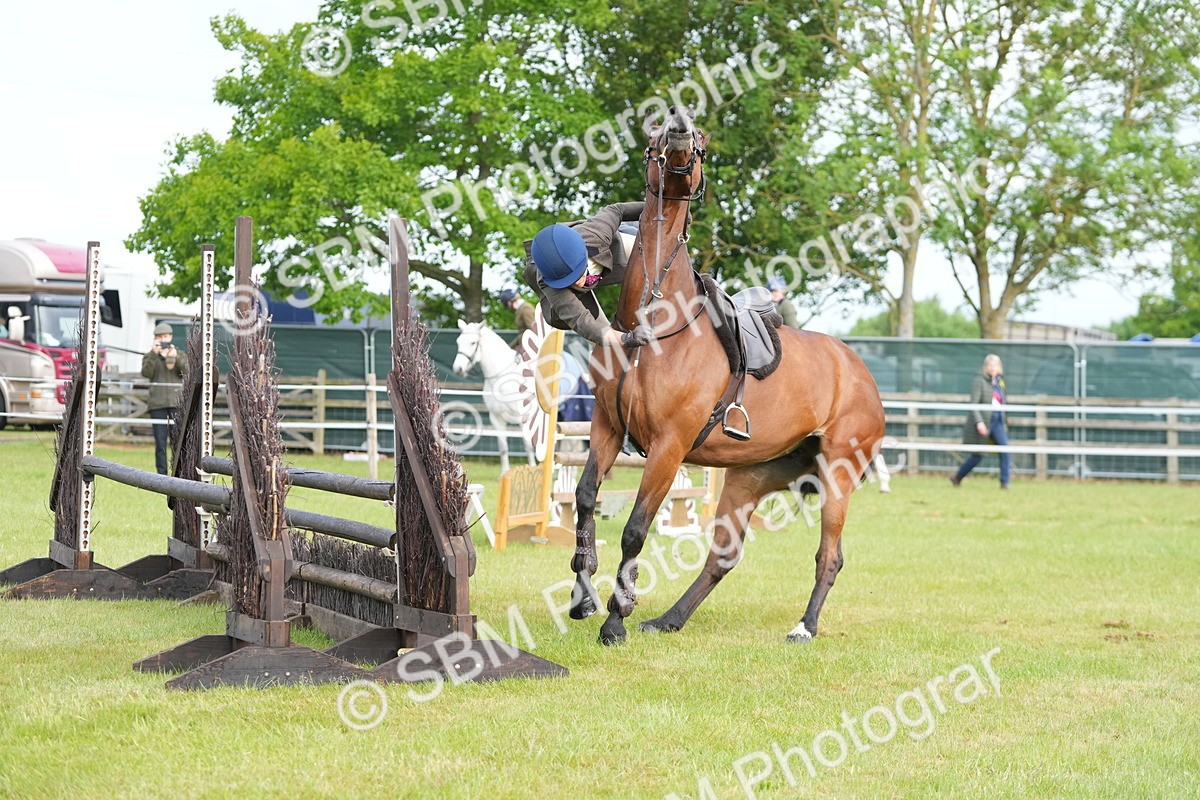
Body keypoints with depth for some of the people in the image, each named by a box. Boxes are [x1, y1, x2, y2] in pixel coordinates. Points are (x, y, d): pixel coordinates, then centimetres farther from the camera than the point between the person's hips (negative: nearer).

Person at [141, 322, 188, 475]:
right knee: (160, 443, -2)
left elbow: (187, 371, -6)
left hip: (177, 403, 0)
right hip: (158, 404, 0)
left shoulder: (181, 355, 12)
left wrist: (175, 357, -22)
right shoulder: (149, 357, 11)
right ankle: (162, 475, 1)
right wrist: (154, 354, -20)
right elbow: (146, 373, -8)